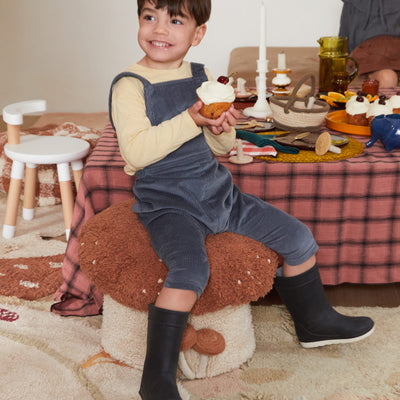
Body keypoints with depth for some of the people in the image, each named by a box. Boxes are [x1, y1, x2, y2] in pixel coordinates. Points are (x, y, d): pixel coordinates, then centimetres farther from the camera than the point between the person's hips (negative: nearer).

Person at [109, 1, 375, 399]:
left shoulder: (202, 76, 9)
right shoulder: (129, 85, -10)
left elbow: (219, 149, 13)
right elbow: (136, 152, -21)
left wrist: (222, 130, -10)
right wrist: (190, 120, -24)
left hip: (219, 194, 7)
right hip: (167, 202, -6)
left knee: (298, 236, 7)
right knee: (190, 268, -34)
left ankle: (313, 321, 30)